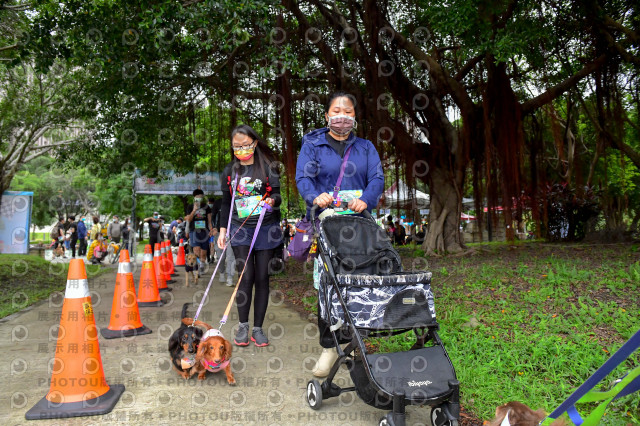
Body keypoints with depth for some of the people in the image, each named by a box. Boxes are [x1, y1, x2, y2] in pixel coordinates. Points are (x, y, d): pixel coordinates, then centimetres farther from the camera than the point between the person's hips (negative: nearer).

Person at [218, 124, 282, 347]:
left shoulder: (267, 167, 0)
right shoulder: (230, 170, 8)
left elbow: (277, 193, 0)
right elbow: (226, 203, 14)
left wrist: (273, 200, -23)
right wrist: (223, 229, 10)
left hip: (266, 228, -1)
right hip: (240, 229, 1)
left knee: (262, 278, 2)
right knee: (246, 277, -7)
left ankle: (258, 328, 14)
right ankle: (243, 325, 12)